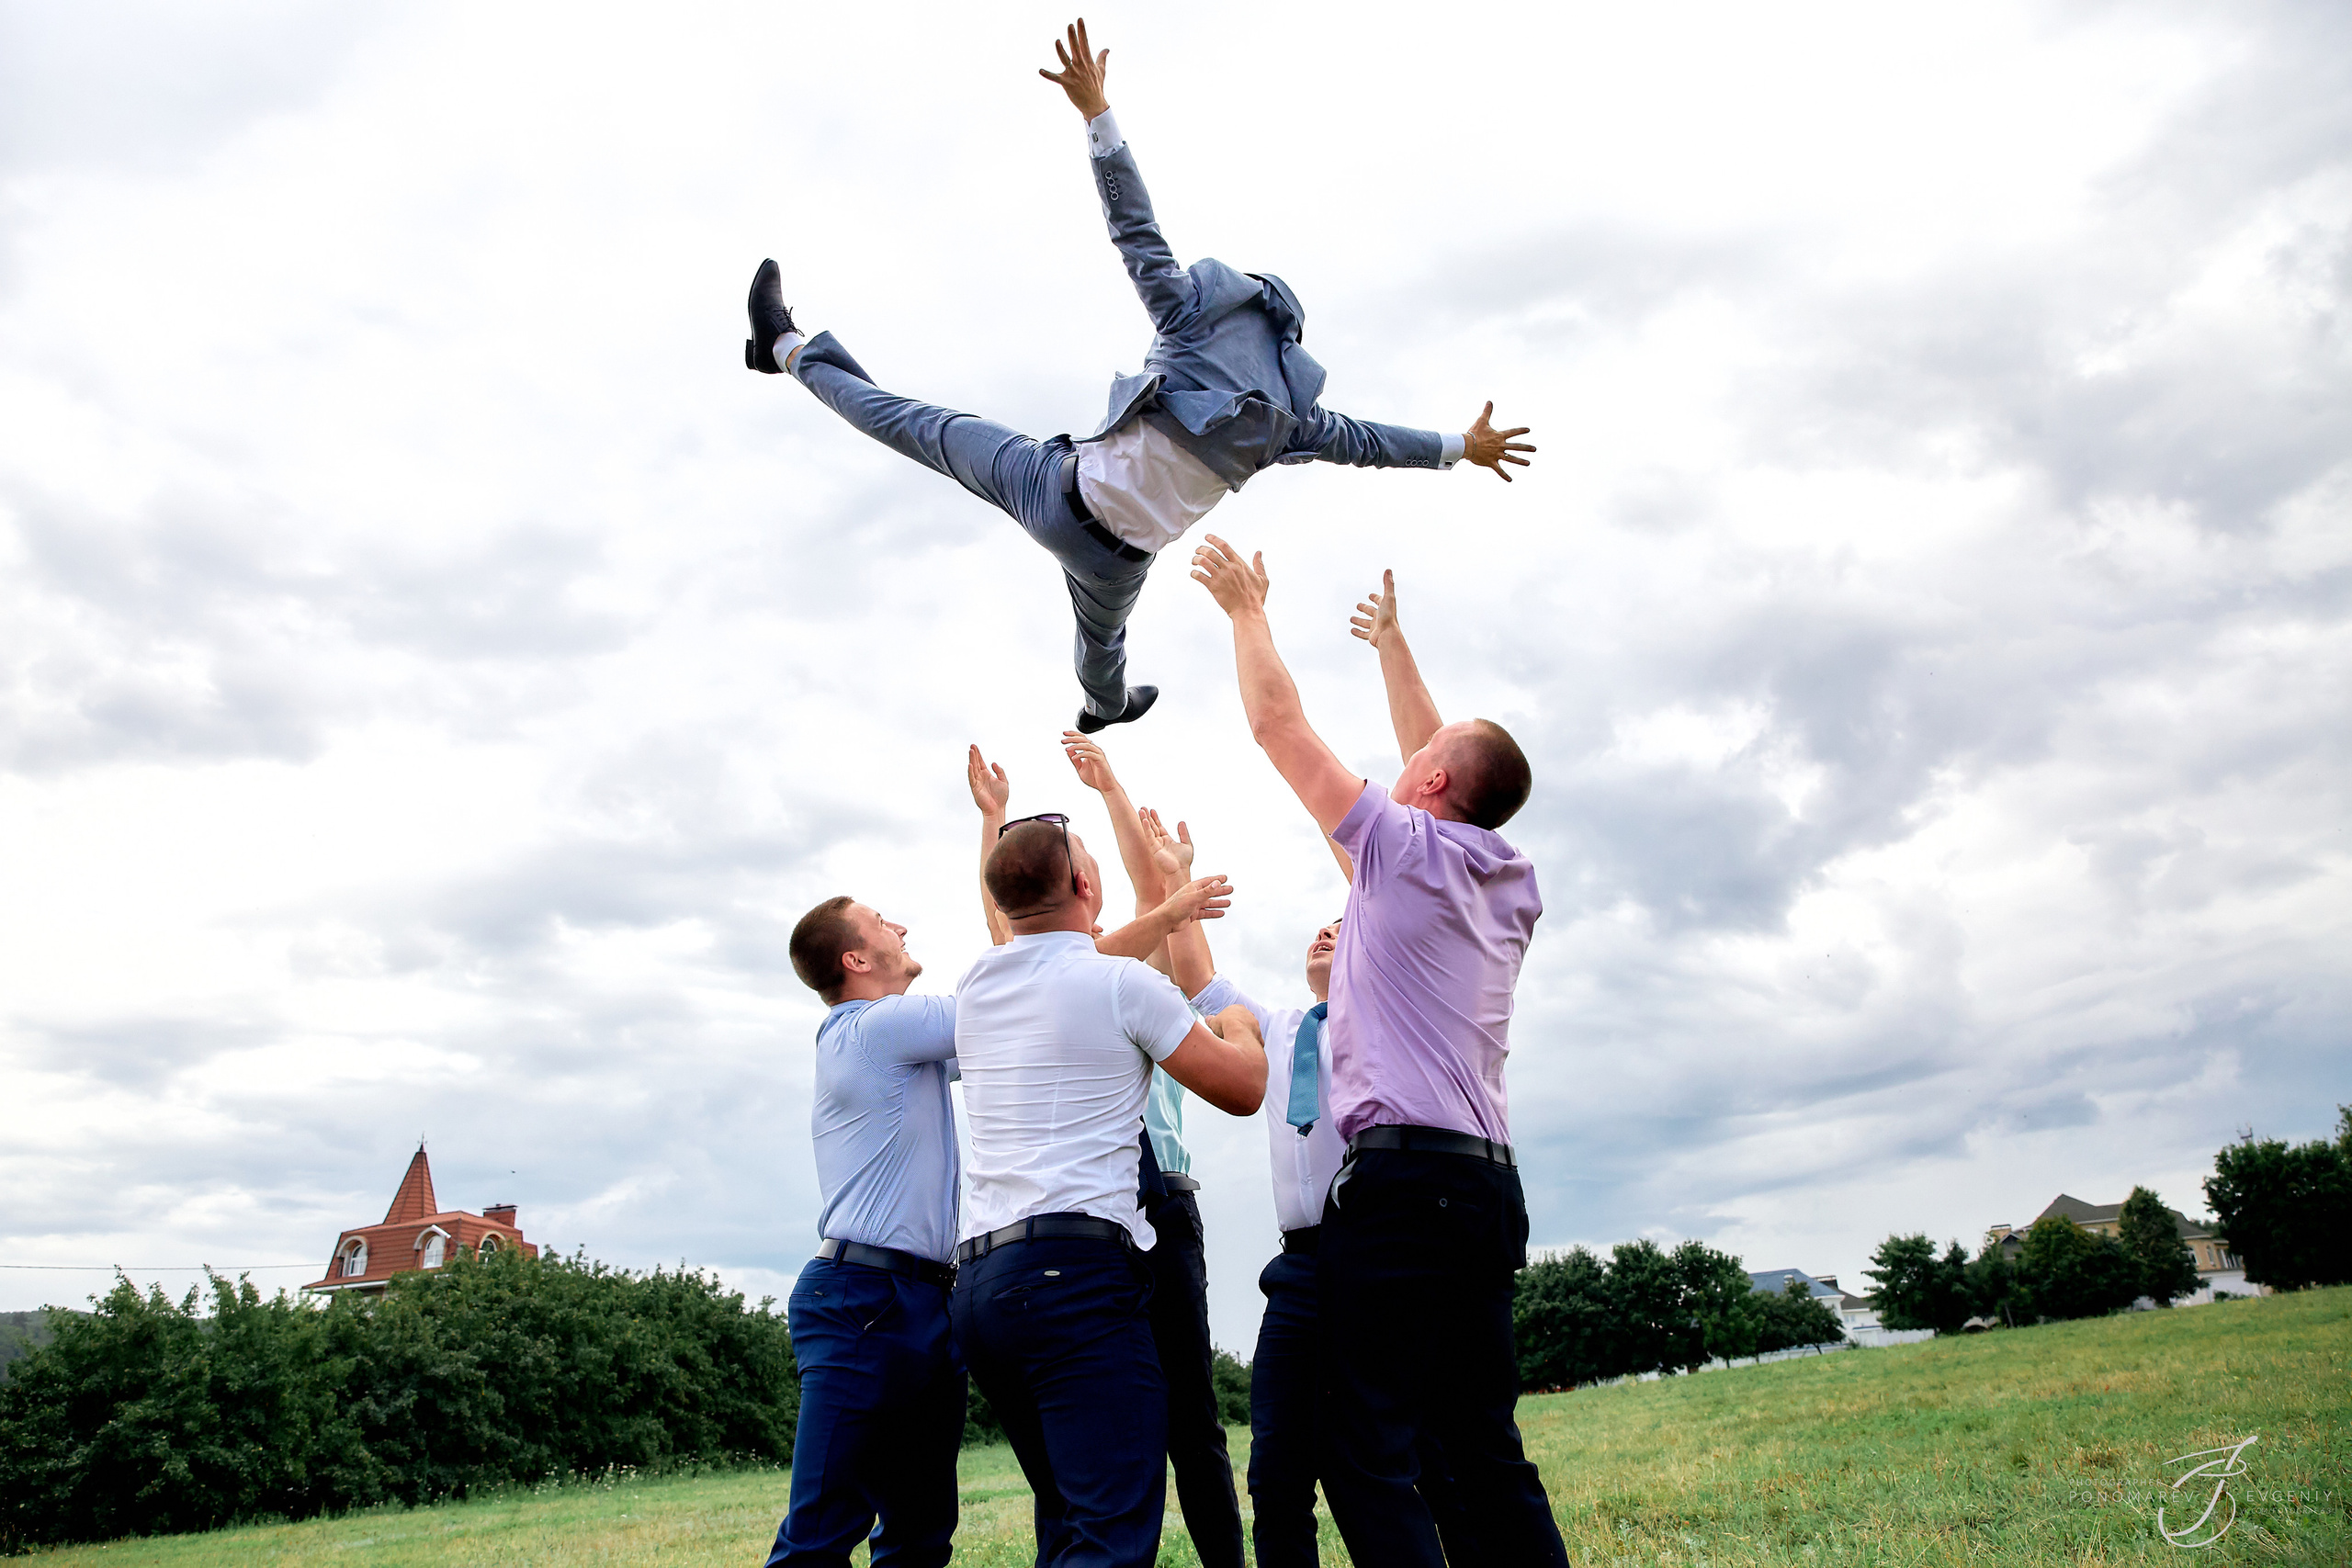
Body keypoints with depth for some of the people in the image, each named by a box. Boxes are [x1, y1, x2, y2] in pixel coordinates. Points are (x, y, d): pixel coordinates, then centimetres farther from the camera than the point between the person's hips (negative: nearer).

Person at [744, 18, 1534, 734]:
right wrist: (1463, 445, 24)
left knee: (920, 426, 15)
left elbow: (1136, 230, -16)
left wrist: (1096, 109, -15)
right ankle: (1104, 707, 68)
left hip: (1055, 487, -2)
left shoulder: (1195, 326, -9)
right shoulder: (1289, 418, -3)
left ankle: (789, 348, 26)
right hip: (1117, 555, 3)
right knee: (1101, 635, 35)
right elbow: (1370, 442, 9)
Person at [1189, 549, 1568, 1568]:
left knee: (1367, 1453, -7)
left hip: (1401, 1172, -8)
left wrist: (1247, 607, 17)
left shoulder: (1407, 849, -3)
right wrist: (1391, 643, 42)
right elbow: (1444, 759, 31)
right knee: (1485, 1452, 13)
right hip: (1488, 1180, 8)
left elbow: (1277, 724, 3)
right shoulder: (1508, 885, 16)